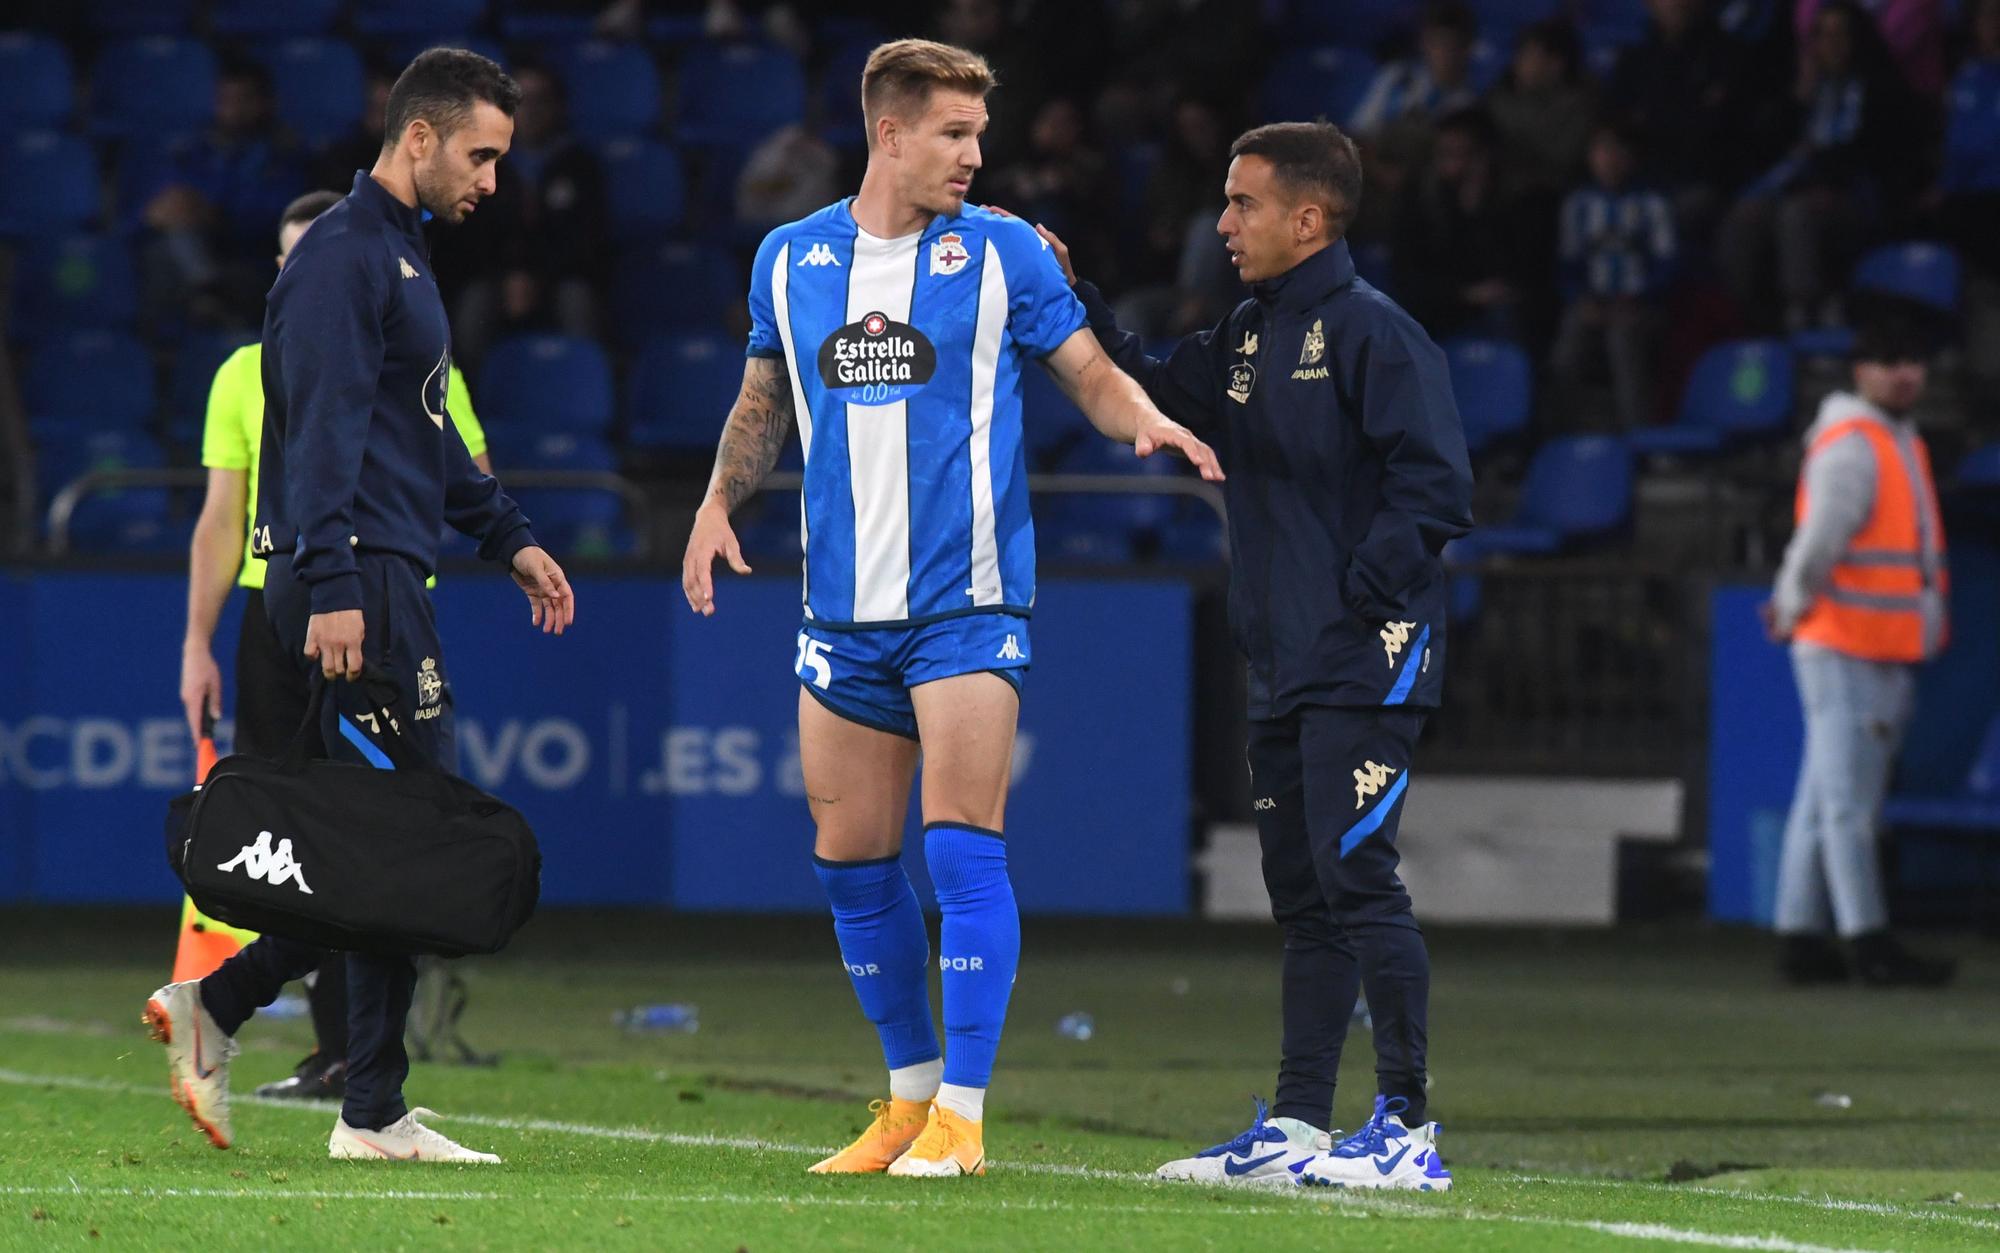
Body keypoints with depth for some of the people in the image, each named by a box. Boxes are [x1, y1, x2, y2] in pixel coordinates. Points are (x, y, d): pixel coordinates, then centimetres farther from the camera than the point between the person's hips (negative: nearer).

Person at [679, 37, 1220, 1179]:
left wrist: (1149, 421, -16)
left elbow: (1092, 374, 4)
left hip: (967, 598, -4)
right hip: (844, 606, 4)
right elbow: (766, 401, 21)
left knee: (963, 847, -12)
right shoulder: (791, 261, 9)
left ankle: (961, 1115, -8)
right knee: (851, 859, 7)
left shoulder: (1004, 253, 1)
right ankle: (910, 1095, 21)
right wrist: (720, 502, 6)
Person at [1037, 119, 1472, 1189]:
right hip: (1282, 667, 9)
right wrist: (1073, 299, 11)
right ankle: (1295, 1125, 14)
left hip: (1363, 666, -9)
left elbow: (1433, 486, -16)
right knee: (1301, 896, 10)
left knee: (1354, 878, -11)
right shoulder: (1248, 338, 15)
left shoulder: (1372, 332, -11)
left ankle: (1407, 1128, -9)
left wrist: (1360, 598, -17)